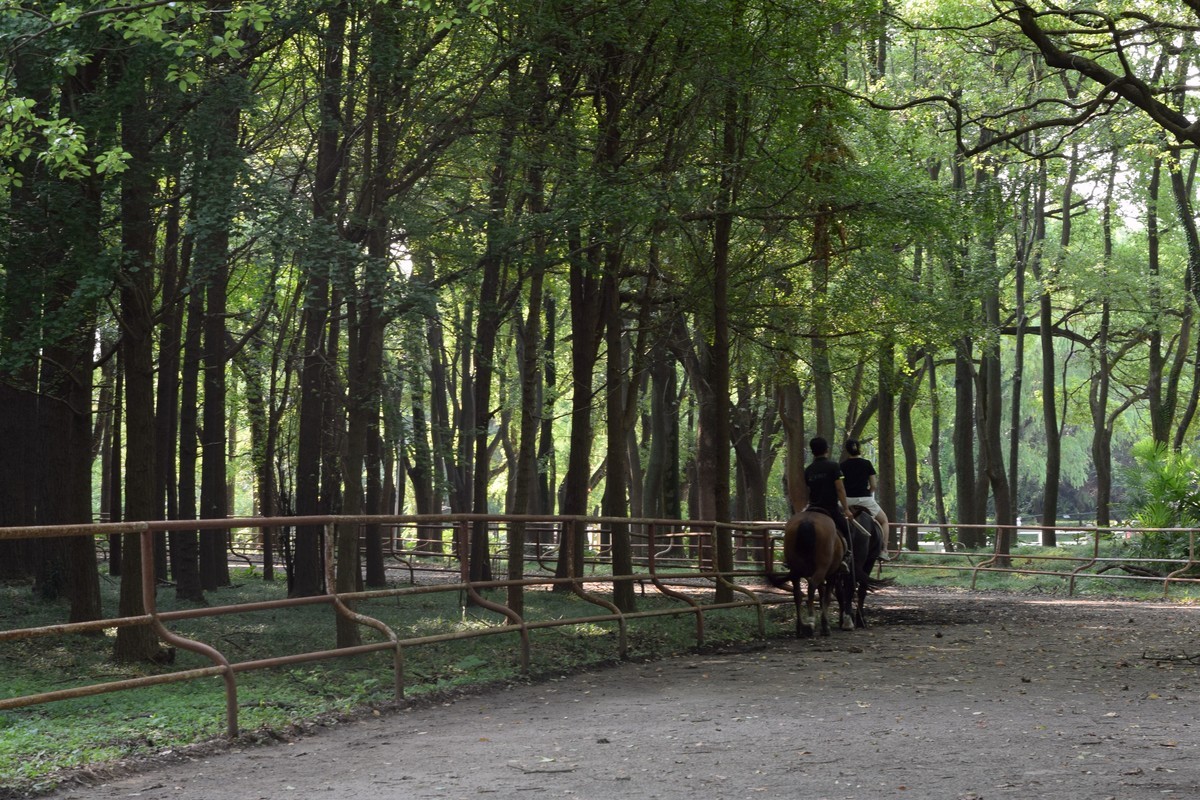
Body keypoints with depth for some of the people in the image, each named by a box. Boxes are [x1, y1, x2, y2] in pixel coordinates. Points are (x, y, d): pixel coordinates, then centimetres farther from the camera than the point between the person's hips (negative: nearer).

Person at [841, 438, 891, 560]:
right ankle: (883, 550, 8)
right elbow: (873, 486, 1)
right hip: (865, 499, -1)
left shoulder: (843, 466, 0)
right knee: (884, 520, 19)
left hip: (848, 500, 1)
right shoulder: (867, 464, -1)